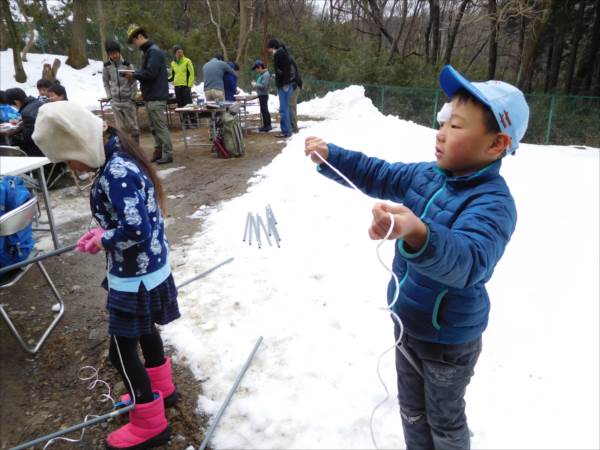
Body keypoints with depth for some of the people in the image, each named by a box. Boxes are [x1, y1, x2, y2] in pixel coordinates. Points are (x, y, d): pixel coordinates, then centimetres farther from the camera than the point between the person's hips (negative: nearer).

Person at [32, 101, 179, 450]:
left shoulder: (116, 174, -27)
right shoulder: (120, 159, 3)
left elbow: (135, 231, -31)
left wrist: (100, 242, -14)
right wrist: (104, 230, 4)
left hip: (135, 276, -10)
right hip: (149, 267, 10)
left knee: (122, 350, 5)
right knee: (145, 331, 26)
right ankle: (161, 389, 48)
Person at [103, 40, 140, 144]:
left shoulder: (127, 65, -7)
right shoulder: (106, 66, -2)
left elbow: (134, 82, -1)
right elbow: (106, 82, 11)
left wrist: (133, 98, -5)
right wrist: (109, 96, 3)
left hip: (128, 101, -2)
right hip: (115, 102, 2)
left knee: (133, 126, 2)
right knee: (121, 128, 6)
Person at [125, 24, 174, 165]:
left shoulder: (154, 51, -13)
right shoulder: (148, 51, 18)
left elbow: (150, 73, -21)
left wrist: (134, 75, -10)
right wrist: (134, 74, 2)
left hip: (156, 97, -10)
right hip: (151, 96, 10)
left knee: (160, 126, -7)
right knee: (154, 127, 12)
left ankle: (168, 154, -2)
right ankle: (158, 151, 19)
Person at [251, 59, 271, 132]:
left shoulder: (266, 74, -17)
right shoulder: (262, 74, 13)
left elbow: (264, 86, -23)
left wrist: (255, 85, -13)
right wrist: (255, 84, 5)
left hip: (263, 95, -10)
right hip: (261, 95, 10)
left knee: (264, 110, -6)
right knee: (265, 110, 15)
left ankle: (266, 126, -1)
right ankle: (268, 125, 24)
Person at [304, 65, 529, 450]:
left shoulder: (493, 203, -29)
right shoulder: (427, 176, -5)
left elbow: (466, 260, -47)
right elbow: (376, 175, 4)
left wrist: (417, 235, -67)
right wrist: (329, 156, -10)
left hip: (449, 338, -7)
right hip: (409, 322, 7)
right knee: (412, 410, 28)